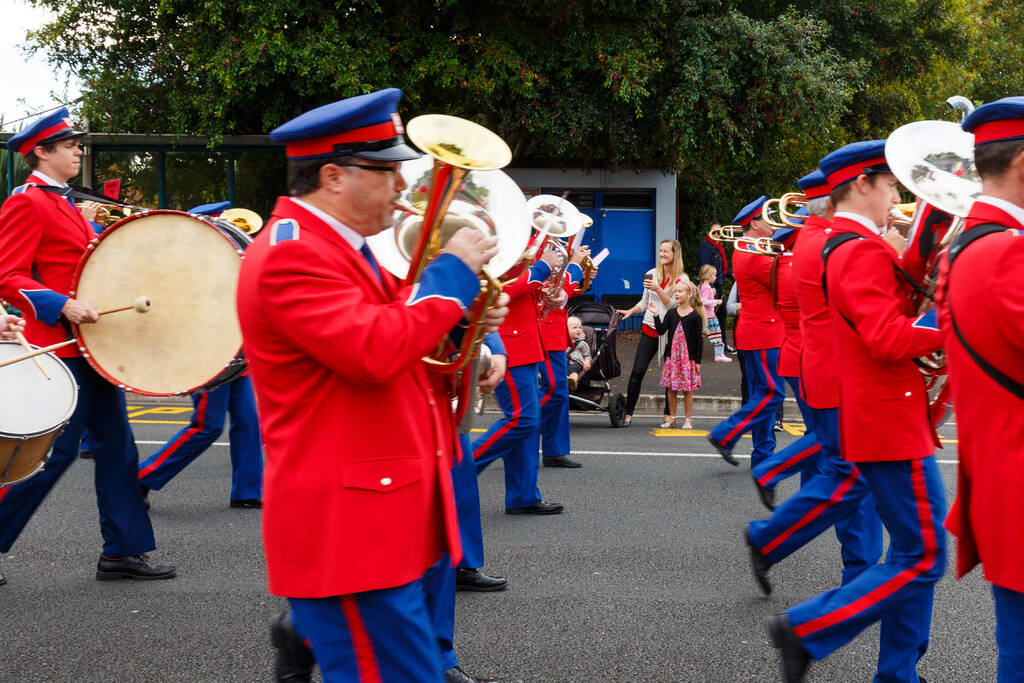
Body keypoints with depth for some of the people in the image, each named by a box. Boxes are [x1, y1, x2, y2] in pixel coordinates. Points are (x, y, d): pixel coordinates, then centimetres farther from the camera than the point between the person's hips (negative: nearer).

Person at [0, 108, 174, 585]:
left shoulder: (64, 205, 20)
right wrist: (64, 307, -27)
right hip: (62, 346, -9)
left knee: (117, 446, 8)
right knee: (55, 451, -7)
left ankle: (124, 551, 13)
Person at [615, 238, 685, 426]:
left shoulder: (682, 279, -2)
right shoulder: (652, 274, 10)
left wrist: (658, 289, -18)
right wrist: (630, 311, 4)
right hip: (649, 328, 3)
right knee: (637, 371, -4)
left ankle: (668, 414, 14)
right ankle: (628, 413, 0)